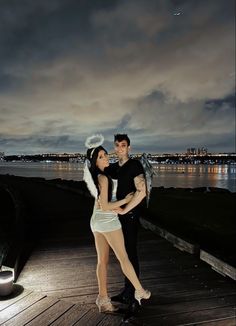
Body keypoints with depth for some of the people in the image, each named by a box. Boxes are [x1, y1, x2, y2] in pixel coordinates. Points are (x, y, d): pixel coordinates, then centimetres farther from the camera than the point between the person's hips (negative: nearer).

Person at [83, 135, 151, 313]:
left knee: (102, 261, 11)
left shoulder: (93, 175, 6)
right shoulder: (103, 178, -20)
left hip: (96, 220, 8)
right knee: (124, 258, 7)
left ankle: (103, 300, 17)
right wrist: (125, 200, -11)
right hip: (108, 220, -8)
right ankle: (140, 291, 24)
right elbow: (105, 206, -21)